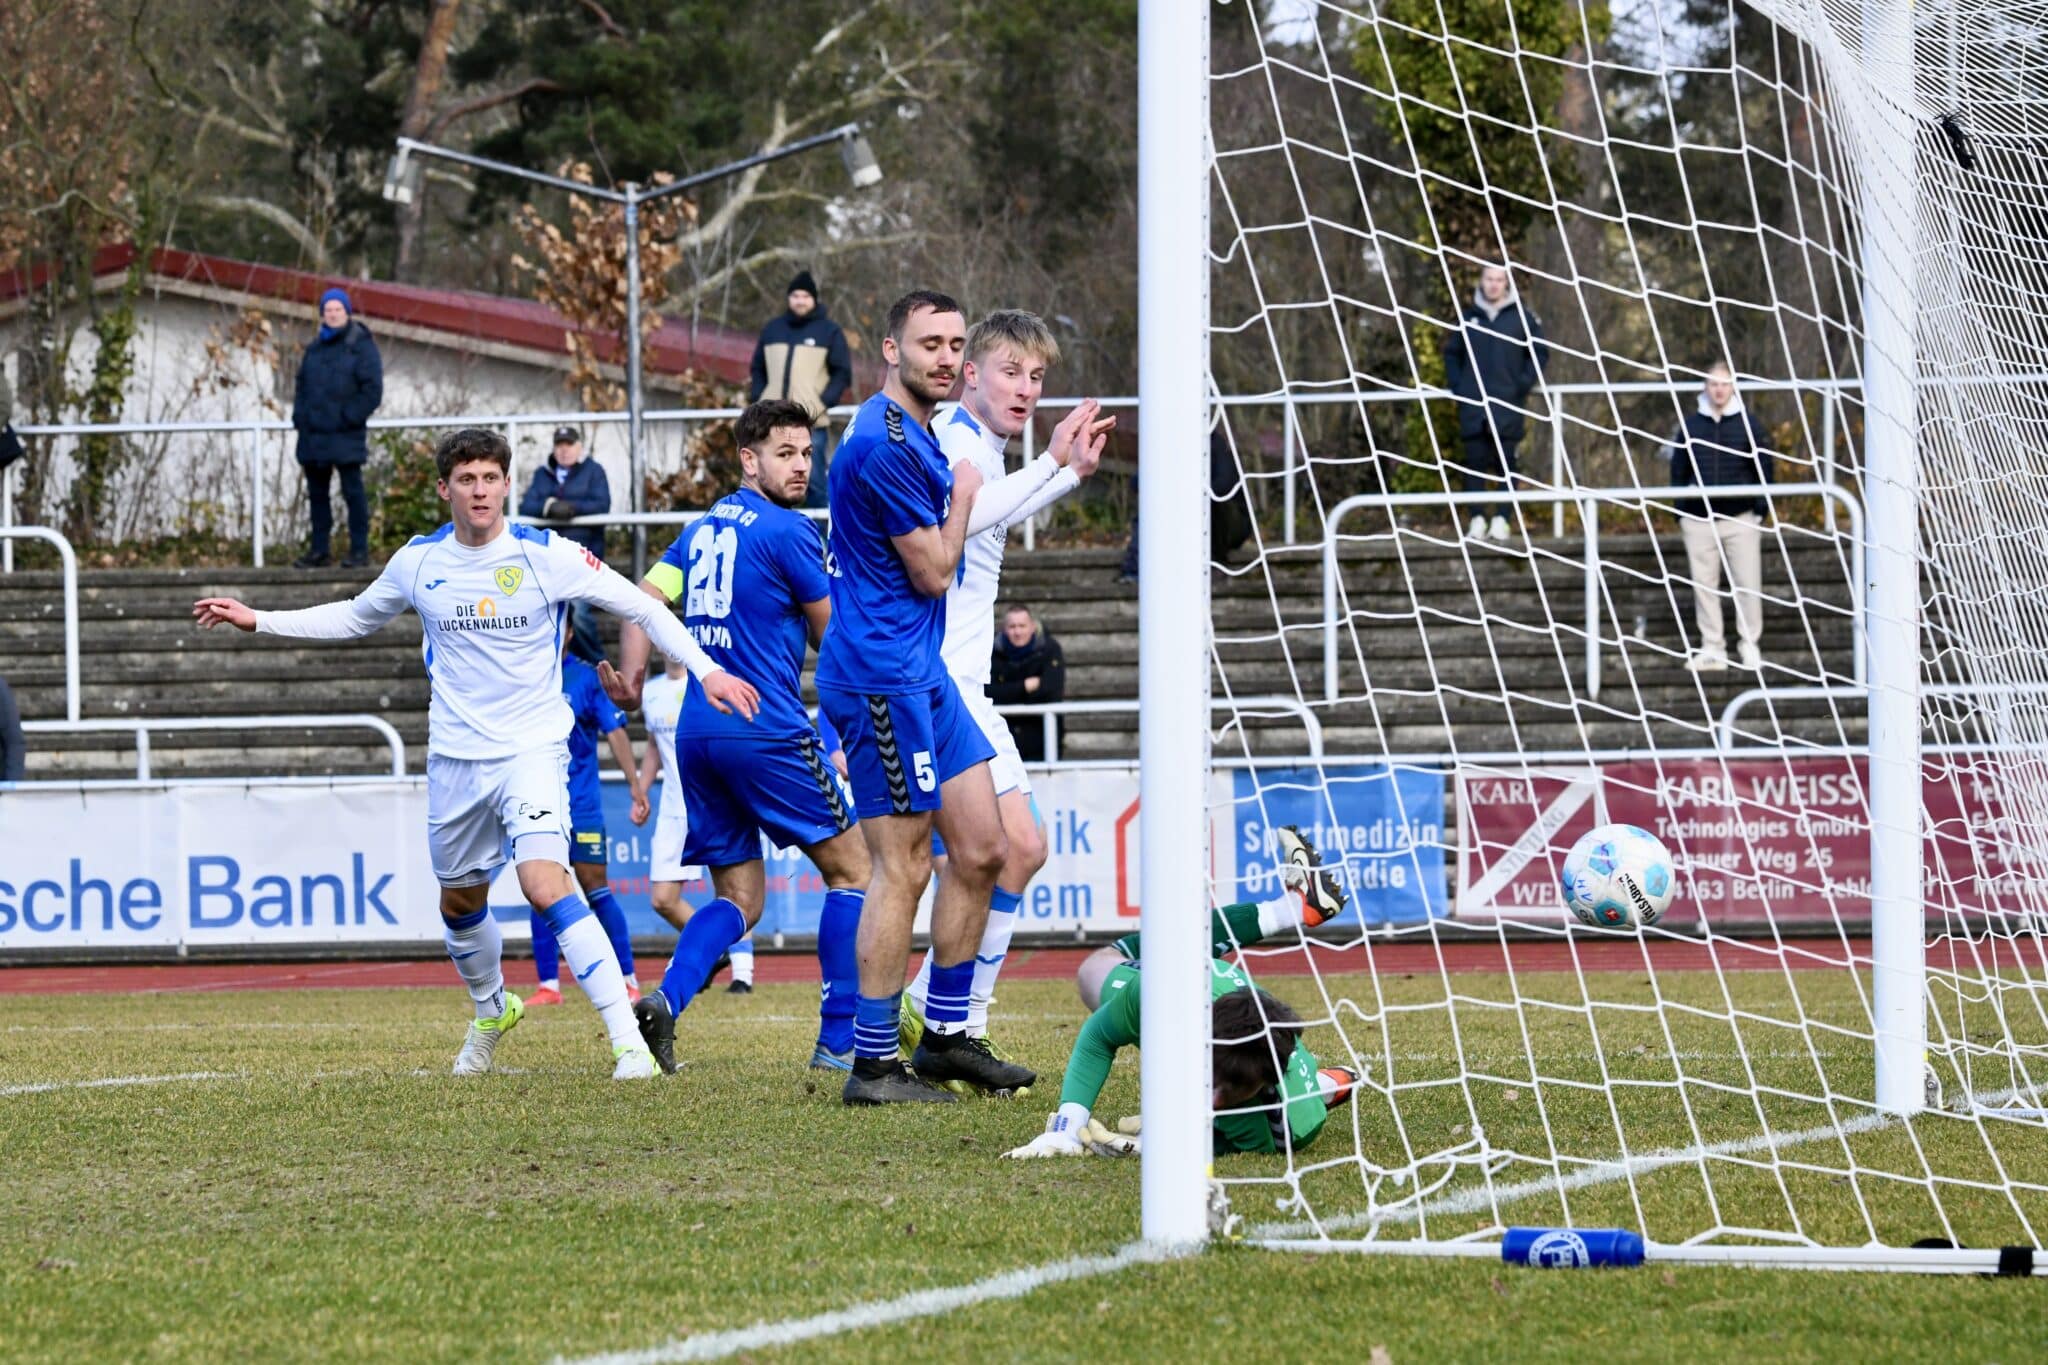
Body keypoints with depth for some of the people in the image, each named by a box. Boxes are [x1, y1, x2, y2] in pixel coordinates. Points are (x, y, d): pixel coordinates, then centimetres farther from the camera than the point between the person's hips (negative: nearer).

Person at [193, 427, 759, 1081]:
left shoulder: (545, 555, -11)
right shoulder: (418, 561, 1)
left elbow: (640, 607, -4)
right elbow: (355, 617, 20)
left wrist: (705, 669, -14)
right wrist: (258, 620, 15)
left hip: (533, 750, -5)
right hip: (455, 758, 5)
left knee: (546, 885, -24)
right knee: (460, 902, 17)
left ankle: (629, 1040, -24)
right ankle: (491, 1010, 48)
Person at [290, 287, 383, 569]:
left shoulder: (361, 347, -3)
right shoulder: (315, 349, 16)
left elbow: (372, 390, -9)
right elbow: (301, 385, 21)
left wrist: (349, 417, -15)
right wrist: (299, 416, 5)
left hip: (346, 437, -7)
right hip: (313, 436, 7)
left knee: (352, 492, -6)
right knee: (316, 493, 9)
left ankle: (359, 550, -4)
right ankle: (319, 550, 15)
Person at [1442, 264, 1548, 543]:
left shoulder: (1521, 317, 2)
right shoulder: (1468, 317, 8)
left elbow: (1540, 352, 6)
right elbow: (1451, 352, 18)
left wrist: (1524, 384, -5)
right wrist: (1456, 384, 5)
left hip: (1507, 405, -2)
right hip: (1473, 405, 2)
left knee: (1506, 463, -2)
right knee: (1475, 462, 1)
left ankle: (1501, 519, 0)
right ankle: (1477, 519, 4)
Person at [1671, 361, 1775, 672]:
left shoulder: (1747, 422, 3)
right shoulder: (1690, 424, 7)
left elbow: (1765, 466, 5)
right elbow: (1678, 468, 11)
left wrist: (1760, 506, -4)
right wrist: (1681, 509, 3)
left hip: (1741, 518, -2)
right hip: (1699, 518, 2)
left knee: (1748, 584, -3)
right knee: (1704, 585, 3)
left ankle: (1751, 644, 7)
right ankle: (1712, 647, 8)